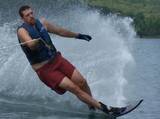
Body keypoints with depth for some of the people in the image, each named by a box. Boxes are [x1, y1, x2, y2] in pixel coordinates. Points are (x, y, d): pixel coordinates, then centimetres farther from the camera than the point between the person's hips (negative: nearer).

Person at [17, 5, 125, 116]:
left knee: (82, 82, -3)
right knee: (74, 88, -12)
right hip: (44, 69, -6)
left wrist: (78, 35, 27)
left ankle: (92, 107, 16)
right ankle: (105, 109, -13)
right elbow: (31, 45, -33)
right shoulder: (22, 31, -14)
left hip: (57, 59, 6)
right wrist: (38, 41, -52)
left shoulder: (41, 22, 6)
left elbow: (60, 31, 19)